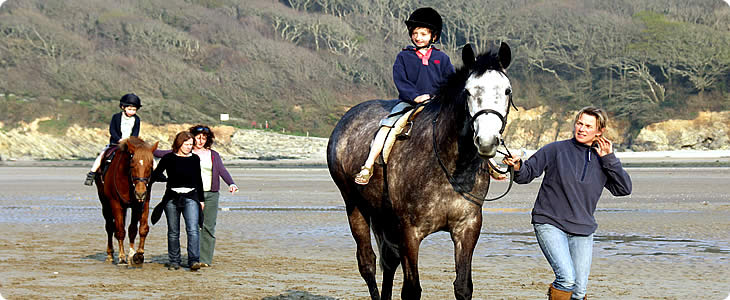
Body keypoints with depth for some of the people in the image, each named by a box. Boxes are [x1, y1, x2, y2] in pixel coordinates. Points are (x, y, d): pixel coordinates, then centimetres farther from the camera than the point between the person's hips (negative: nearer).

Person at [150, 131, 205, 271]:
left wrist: (201, 199, 16)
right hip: (172, 198, 0)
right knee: (173, 232, 6)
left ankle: (194, 260, -18)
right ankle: (174, 261, 18)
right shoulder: (169, 158, 1)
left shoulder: (195, 159, 8)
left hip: (190, 198, 0)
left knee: (193, 229, -15)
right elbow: (156, 174, 3)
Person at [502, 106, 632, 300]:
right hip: (550, 224, -4)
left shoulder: (602, 162, 9)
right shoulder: (556, 150, -1)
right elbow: (528, 173, 1)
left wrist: (609, 159, -5)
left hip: (583, 231, 4)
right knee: (567, 278, -23)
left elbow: (624, 189, 2)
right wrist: (518, 167, -22)